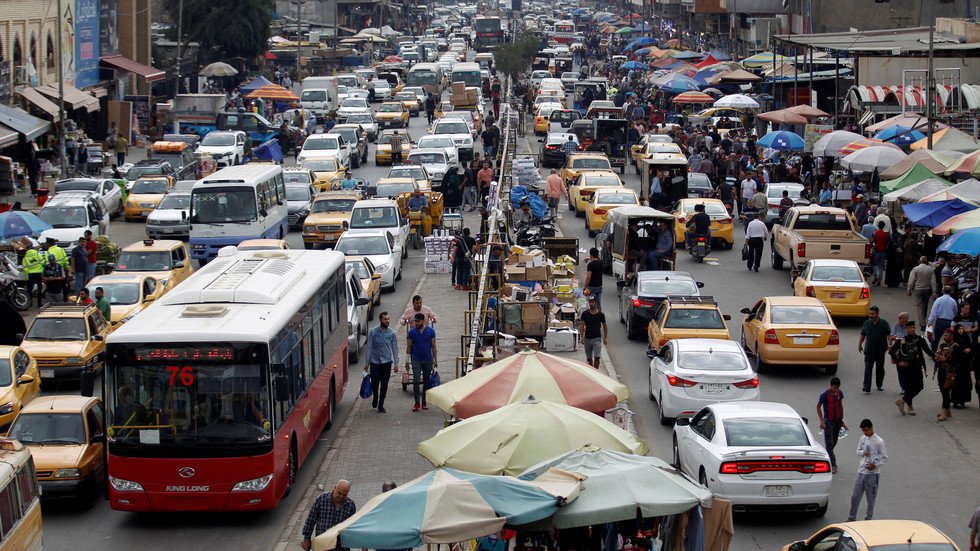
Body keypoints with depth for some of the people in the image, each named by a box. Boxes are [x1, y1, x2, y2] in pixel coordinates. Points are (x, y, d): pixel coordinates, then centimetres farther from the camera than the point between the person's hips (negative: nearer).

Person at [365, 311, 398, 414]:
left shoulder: (392, 333, 1)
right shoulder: (373, 332, -3)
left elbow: (395, 349, 5)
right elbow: (369, 348, 0)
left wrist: (396, 364, 1)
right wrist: (367, 362, -2)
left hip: (386, 362, 1)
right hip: (375, 362, -1)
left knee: (384, 385, 3)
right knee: (375, 383, -4)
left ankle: (381, 405, 13)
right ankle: (375, 397, 28)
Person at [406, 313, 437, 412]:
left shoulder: (430, 331, 0)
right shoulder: (412, 332, 0)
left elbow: (433, 346, 5)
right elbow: (409, 347, 6)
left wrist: (436, 360, 3)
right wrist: (407, 361, 4)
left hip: (428, 360, 1)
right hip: (416, 360, -1)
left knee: (426, 381, 7)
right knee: (416, 380, -11)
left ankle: (424, 402, 17)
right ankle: (417, 403, -7)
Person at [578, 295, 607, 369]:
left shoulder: (600, 314, 0)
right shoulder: (585, 313, 0)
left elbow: (605, 326, 9)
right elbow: (581, 325, -1)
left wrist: (605, 338, 6)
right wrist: (581, 336, -12)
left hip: (597, 338, -2)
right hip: (587, 338, 2)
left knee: (596, 357, -13)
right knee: (589, 358, 10)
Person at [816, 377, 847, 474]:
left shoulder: (839, 393, 0)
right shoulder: (824, 395, -16)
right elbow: (818, 407, -7)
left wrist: (842, 420, 14)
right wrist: (821, 420, -14)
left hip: (838, 420, 6)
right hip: (828, 421, -6)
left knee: (834, 442, 14)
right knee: (829, 443, -8)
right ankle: (833, 465, -12)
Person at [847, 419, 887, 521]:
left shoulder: (878, 441, -12)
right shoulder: (863, 439, 6)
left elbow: (885, 458, -8)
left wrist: (875, 465, -22)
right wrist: (863, 452, -5)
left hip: (873, 474, -5)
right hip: (861, 472, 5)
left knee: (871, 498, 5)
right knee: (855, 496, 6)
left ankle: (868, 519, 17)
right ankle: (852, 518, 18)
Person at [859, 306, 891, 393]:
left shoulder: (884, 323, -1)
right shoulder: (866, 323, 5)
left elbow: (888, 335, -4)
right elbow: (862, 335, 13)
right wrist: (859, 345, 5)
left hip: (880, 350, 0)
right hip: (869, 350, 0)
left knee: (880, 369, 11)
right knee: (868, 369, -8)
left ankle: (879, 385, 27)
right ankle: (866, 387, -13)